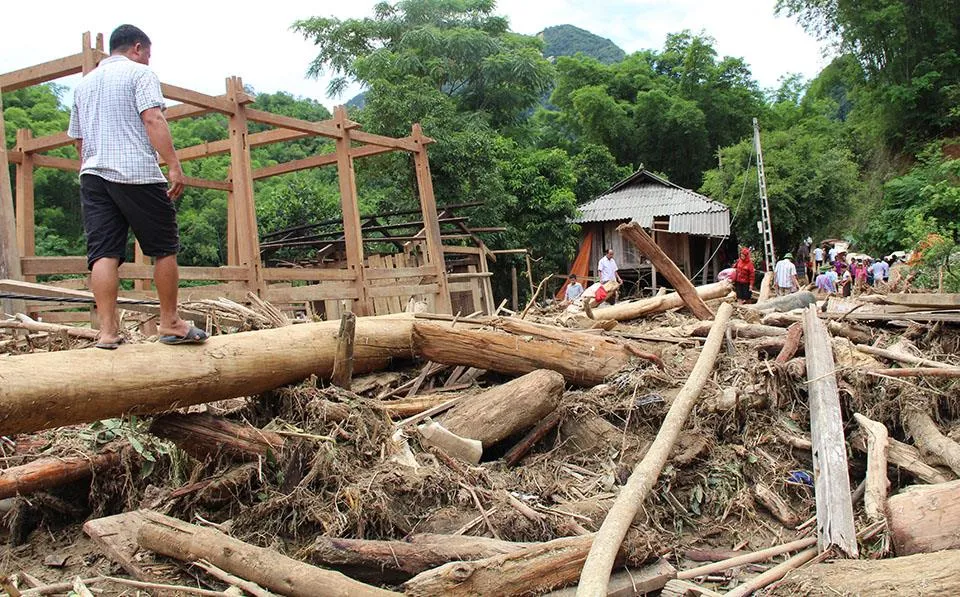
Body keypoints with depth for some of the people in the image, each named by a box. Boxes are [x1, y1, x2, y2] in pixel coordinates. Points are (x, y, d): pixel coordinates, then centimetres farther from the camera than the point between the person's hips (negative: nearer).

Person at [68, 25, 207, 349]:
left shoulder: (84, 83, 25)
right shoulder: (140, 73, 4)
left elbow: (78, 139, 28)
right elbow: (153, 119, -11)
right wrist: (174, 166, -16)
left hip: (92, 175, 6)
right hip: (137, 173, -6)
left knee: (103, 252, -1)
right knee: (164, 249, 3)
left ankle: (108, 331, -7)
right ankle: (170, 324, 7)